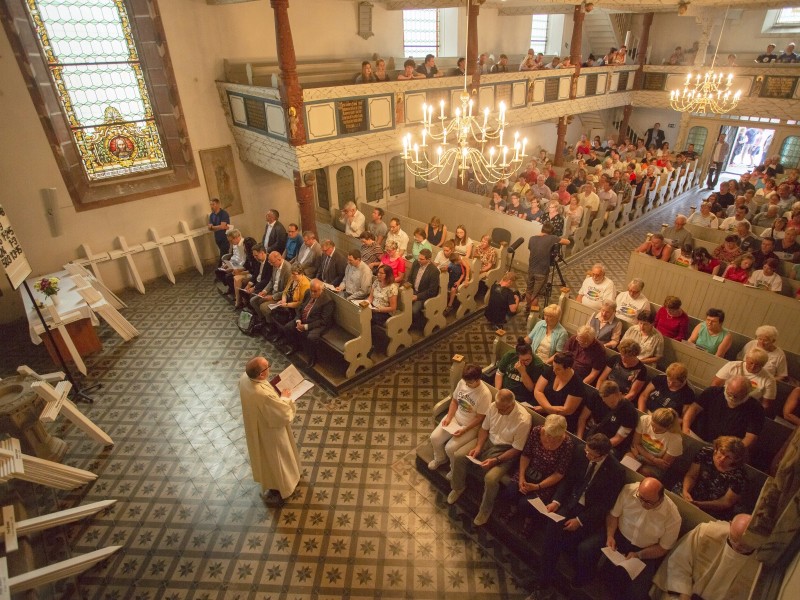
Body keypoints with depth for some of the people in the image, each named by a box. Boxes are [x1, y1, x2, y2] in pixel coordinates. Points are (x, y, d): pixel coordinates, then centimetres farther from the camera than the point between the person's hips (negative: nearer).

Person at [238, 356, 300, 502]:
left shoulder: (244, 378, -21)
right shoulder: (265, 395, -44)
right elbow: (285, 415, -30)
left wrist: (271, 385, -7)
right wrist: (284, 397, -16)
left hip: (255, 426, 7)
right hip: (269, 431, -7)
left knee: (263, 455, 32)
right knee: (277, 458, 21)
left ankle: (267, 484, 57)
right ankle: (284, 488, 48)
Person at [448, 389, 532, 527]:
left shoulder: (523, 420, -29)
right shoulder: (493, 406, -14)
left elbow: (517, 449, -20)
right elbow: (484, 428, 2)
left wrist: (496, 460, -26)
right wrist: (478, 447, -12)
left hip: (505, 450, -5)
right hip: (488, 440, 5)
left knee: (490, 478, -27)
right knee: (459, 456, -10)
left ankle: (486, 509, 4)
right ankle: (459, 487, 18)